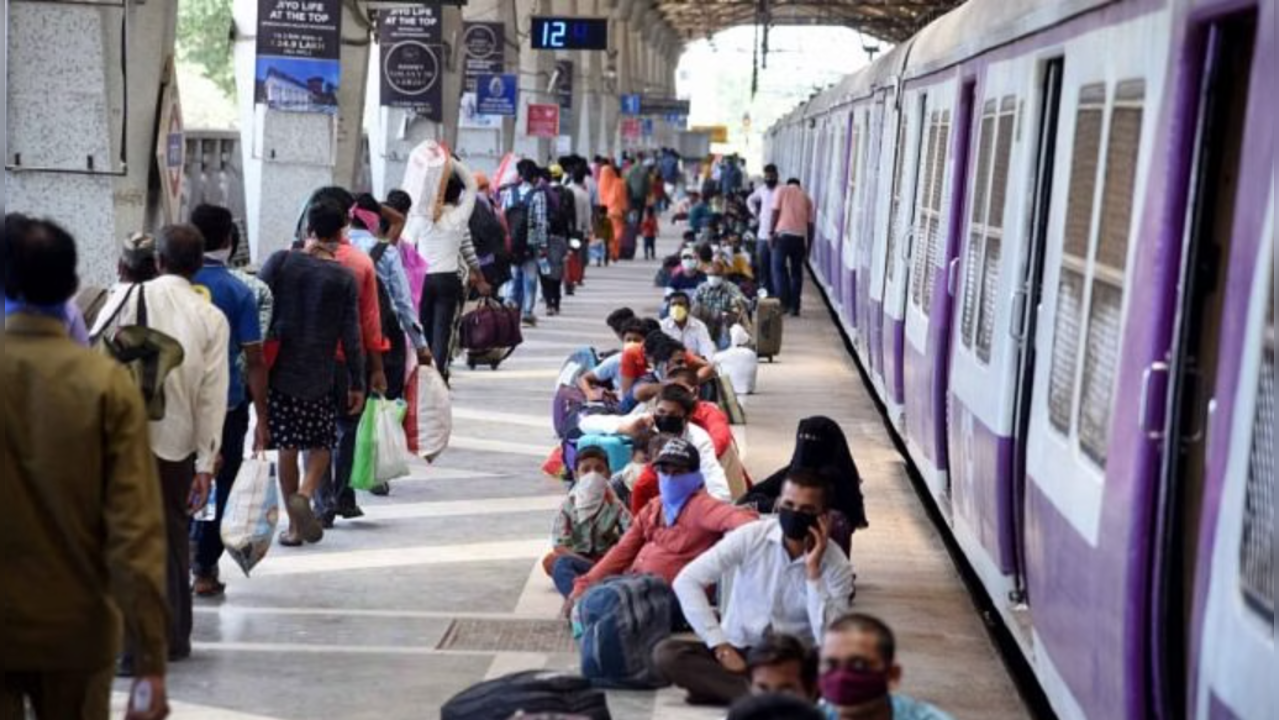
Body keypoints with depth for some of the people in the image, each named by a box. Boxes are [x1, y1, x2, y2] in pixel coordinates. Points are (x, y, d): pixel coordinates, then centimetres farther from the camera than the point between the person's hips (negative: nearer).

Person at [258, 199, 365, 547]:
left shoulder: (280, 261, -1)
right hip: (320, 375, -1)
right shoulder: (344, 278, -4)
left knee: (287, 448, 10)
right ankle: (304, 495, -13)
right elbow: (350, 336, -4)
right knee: (321, 444, 14)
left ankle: (295, 525, 16)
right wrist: (357, 384, 3)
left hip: (278, 370, 1)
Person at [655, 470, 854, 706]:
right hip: (737, 651, 1)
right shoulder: (751, 536, -9)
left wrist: (813, 571, -25)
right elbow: (686, 581, -14)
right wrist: (721, 647, -20)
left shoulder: (837, 564, -11)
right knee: (666, 653, -25)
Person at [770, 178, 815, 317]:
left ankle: (784, 303, -8)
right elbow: (810, 224, 13)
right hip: (800, 237, 3)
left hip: (783, 234, -3)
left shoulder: (782, 191, 12)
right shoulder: (806, 198, 18)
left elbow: (775, 212, -2)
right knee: (796, 271, 11)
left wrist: (771, 232, 0)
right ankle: (794, 306, 10)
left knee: (779, 268, 4)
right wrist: (808, 248, 15)